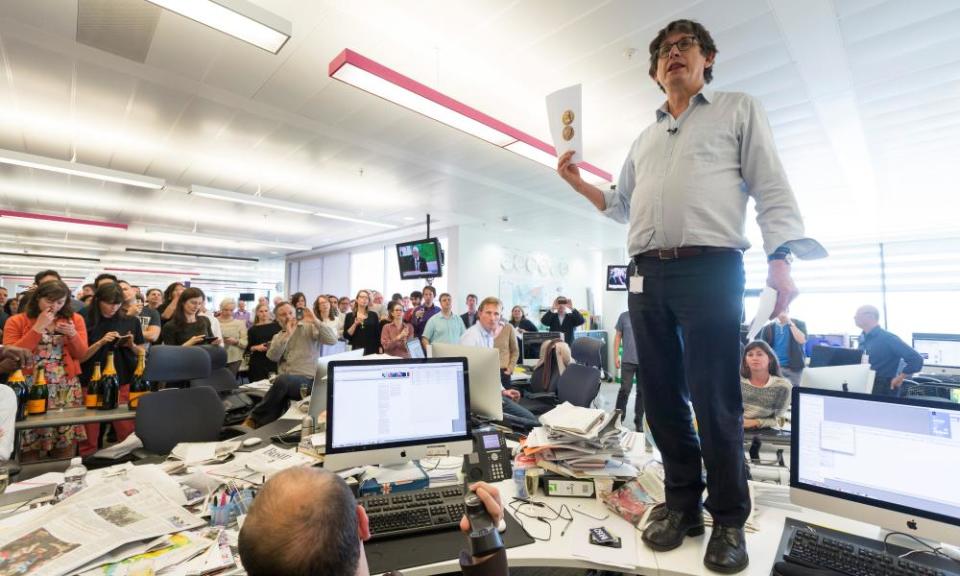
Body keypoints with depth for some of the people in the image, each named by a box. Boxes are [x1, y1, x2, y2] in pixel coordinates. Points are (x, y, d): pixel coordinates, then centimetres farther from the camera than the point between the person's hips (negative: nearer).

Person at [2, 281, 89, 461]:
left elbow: (81, 355, 5)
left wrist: (72, 334, -13)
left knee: (67, 439, 2)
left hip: (67, 389, 1)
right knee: (30, 445, -1)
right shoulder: (16, 321, 2)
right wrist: (38, 328, -13)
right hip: (31, 389, -1)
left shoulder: (75, 319, 7)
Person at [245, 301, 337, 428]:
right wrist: (287, 334, -10)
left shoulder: (309, 328, 4)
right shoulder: (278, 337, 19)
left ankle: (255, 418, -20)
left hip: (306, 380, -4)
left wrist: (316, 321, -21)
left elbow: (332, 340, -13)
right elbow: (272, 356, -2)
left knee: (283, 380, -34)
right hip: (284, 383, 4)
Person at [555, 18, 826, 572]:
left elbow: (773, 190, 3)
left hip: (710, 268, -4)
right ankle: (683, 502, 22)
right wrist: (579, 183, 17)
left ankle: (729, 519, 15)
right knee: (662, 395, 6)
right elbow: (623, 205, 28)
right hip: (645, 275, 5)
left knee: (715, 399, -4)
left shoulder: (740, 109, 14)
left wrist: (780, 259, -10)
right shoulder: (644, 140, 27)